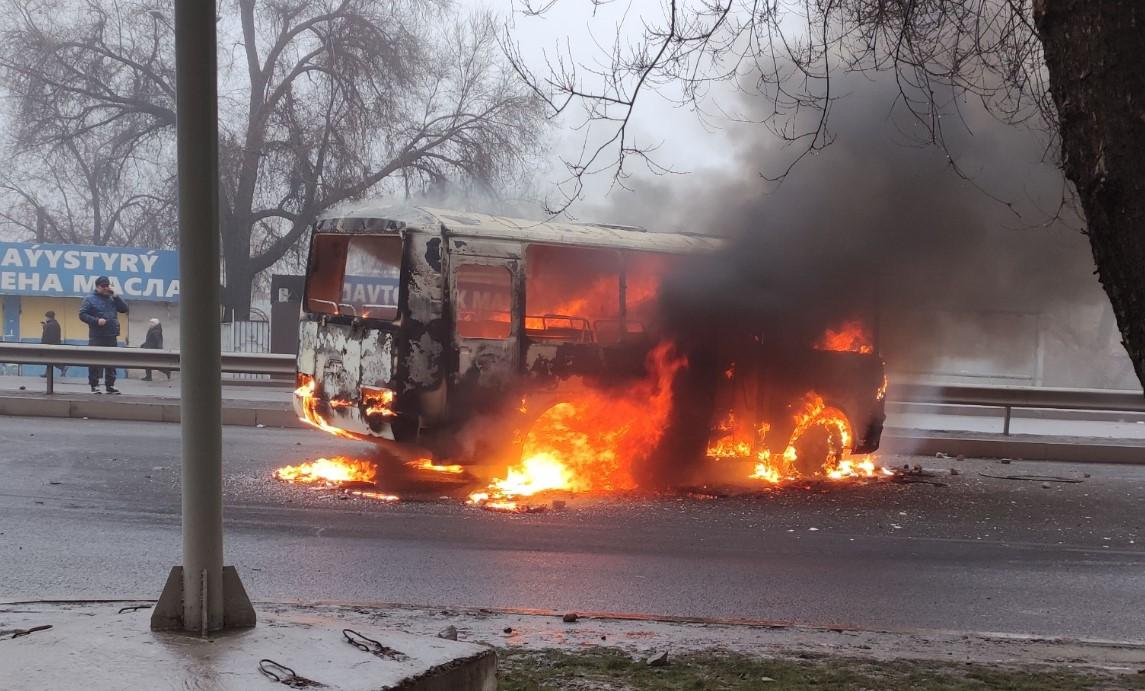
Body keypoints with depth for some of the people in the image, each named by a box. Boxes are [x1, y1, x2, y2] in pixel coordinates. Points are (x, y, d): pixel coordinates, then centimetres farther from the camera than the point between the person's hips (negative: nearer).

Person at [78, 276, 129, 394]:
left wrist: (115, 296, -1)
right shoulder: (90, 299, 0)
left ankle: (110, 385, 13)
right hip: (96, 337, -5)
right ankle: (94, 385, 2)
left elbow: (124, 309, 8)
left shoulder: (112, 299, 15)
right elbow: (82, 315, -5)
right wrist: (96, 321, -17)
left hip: (111, 336, 5)